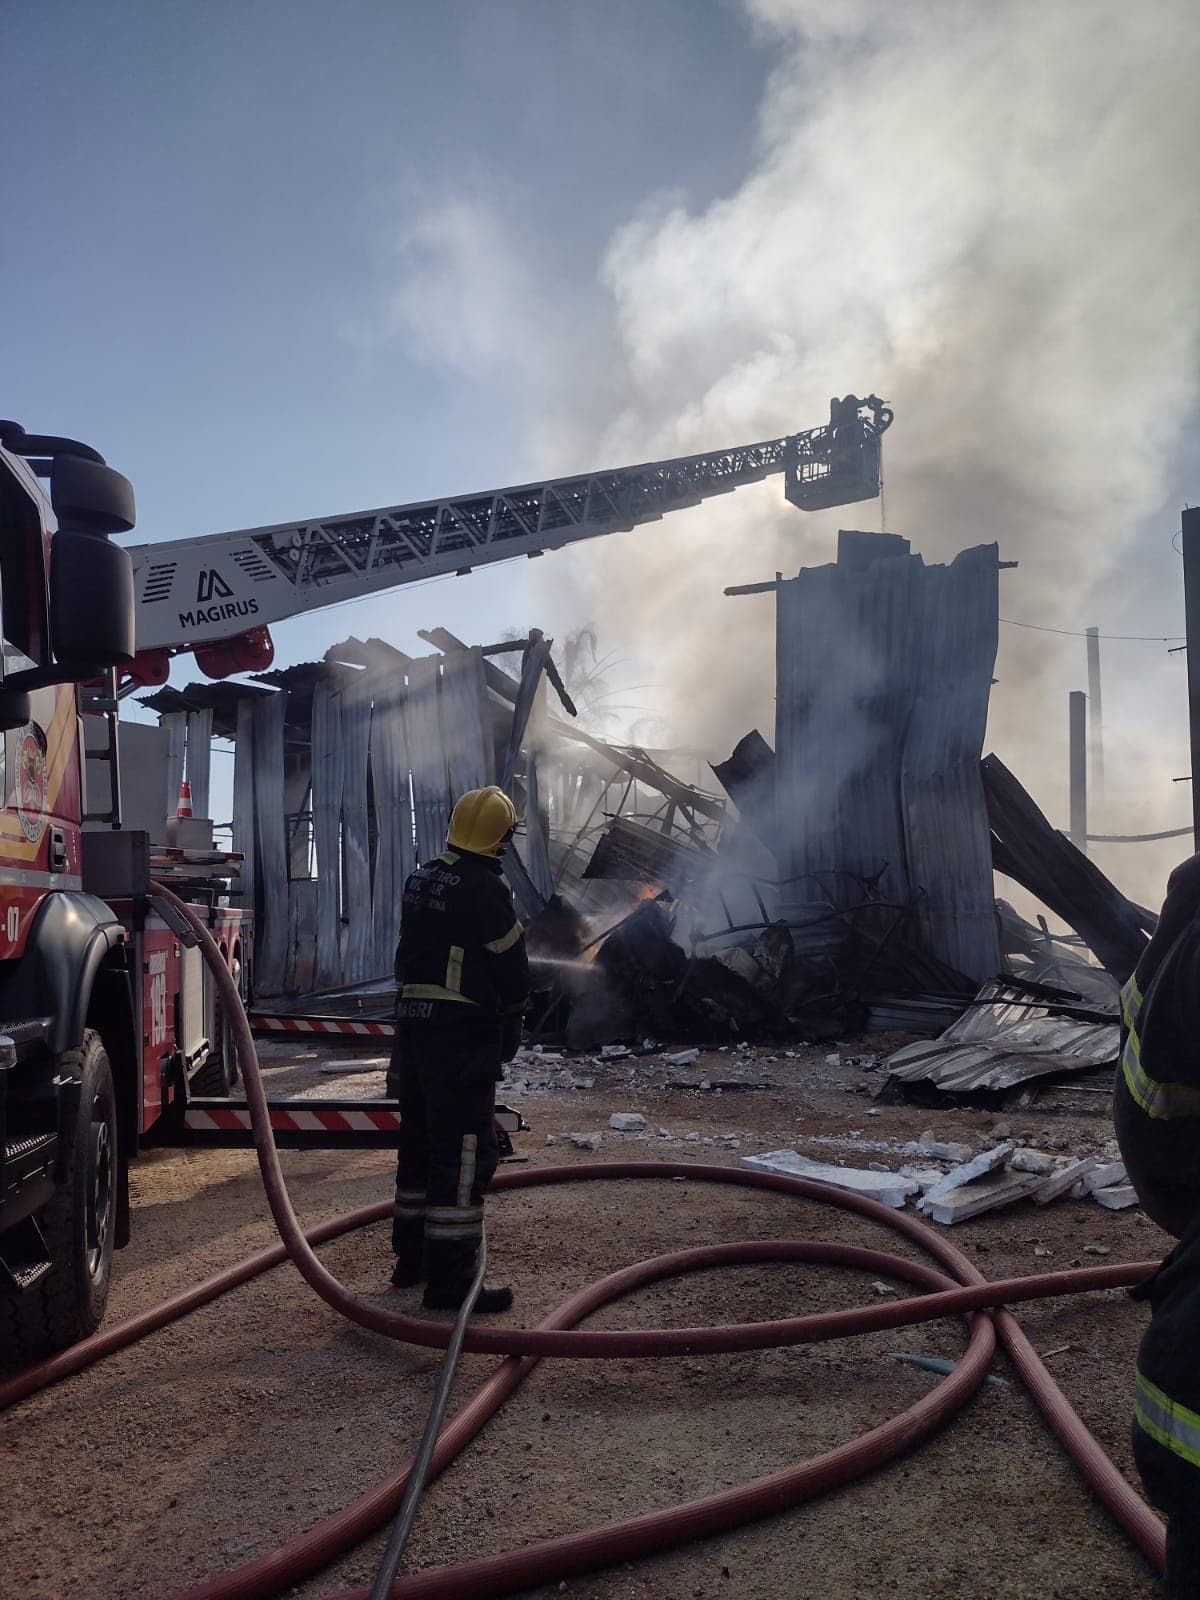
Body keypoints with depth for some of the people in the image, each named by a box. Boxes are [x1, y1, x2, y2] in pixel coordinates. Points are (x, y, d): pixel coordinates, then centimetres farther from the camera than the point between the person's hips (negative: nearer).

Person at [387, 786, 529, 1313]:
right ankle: (449, 1280, -1)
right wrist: (510, 1033, 4)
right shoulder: (485, 889, -16)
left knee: (420, 1142, 19)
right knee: (463, 1153, -4)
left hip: (412, 1024, 9)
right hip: (463, 1034, -9)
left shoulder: (421, 879, 10)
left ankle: (412, 1259, 31)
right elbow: (511, 970, -10)